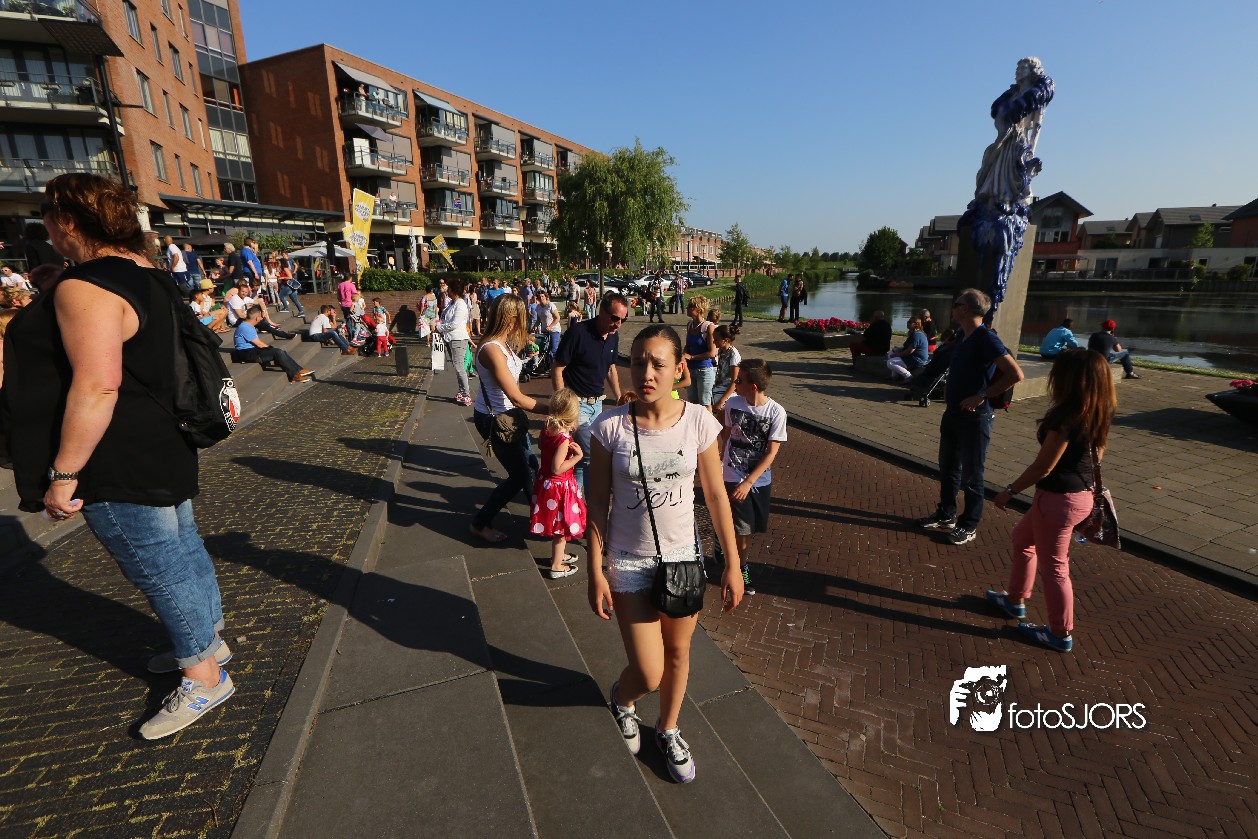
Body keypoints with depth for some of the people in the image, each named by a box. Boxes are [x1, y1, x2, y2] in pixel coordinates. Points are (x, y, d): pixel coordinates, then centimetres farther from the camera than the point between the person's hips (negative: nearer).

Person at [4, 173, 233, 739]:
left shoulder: (85, 288, -21)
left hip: (121, 468, -9)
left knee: (158, 569, 2)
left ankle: (204, 677, 16)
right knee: (182, 550, 20)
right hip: (165, 452, 10)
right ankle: (208, 640, 37)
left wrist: (62, 474, -22)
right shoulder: (146, 274, 9)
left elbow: (97, 384, -28)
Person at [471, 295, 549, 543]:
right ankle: (479, 524, 18)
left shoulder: (505, 344, 1)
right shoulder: (492, 350, -28)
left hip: (507, 413, 9)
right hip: (493, 419, -9)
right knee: (520, 475, 2)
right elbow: (517, 397, -29)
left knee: (527, 462, 20)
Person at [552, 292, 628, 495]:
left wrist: (619, 399, 15)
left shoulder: (613, 337, 2)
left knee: (581, 453, 16)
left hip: (597, 402, 7)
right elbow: (557, 370, -16)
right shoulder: (578, 333, -20)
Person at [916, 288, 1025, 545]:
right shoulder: (962, 336, 9)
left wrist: (982, 396, -22)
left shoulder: (986, 339, -18)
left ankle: (969, 526, 18)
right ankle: (946, 516, 32)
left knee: (971, 475, 4)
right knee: (948, 468, 18)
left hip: (974, 417, -9)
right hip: (953, 413, 9)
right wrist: (949, 390, 11)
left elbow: (1015, 374, -26)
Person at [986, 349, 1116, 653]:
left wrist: (1010, 490, -10)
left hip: (1058, 499, -9)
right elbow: (1097, 453, 15)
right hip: (1082, 494, 9)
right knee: (1022, 538, 26)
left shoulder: (1065, 417, -25)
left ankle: (1061, 634, 23)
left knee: (1053, 566, 7)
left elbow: (1042, 468, -22)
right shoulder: (1098, 413, 1)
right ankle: (1016, 599, 39)